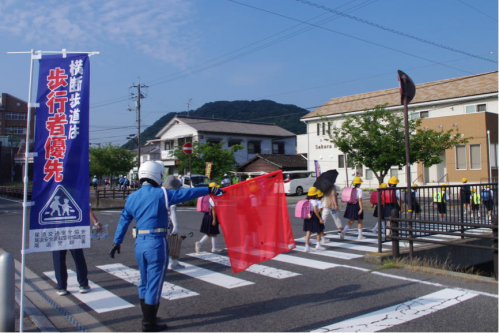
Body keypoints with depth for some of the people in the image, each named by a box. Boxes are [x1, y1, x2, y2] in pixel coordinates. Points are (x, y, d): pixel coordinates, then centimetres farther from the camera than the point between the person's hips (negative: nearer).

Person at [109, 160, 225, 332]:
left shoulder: (132, 197, 7)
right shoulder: (161, 194, -11)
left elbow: (124, 220, 13)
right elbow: (186, 193, -11)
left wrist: (117, 242, 20)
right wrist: (209, 190, -4)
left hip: (140, 243, 7)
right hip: (156, 243, -7)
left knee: (145, 282, 20)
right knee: (154, 284, 4)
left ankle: (147, 317, 34)